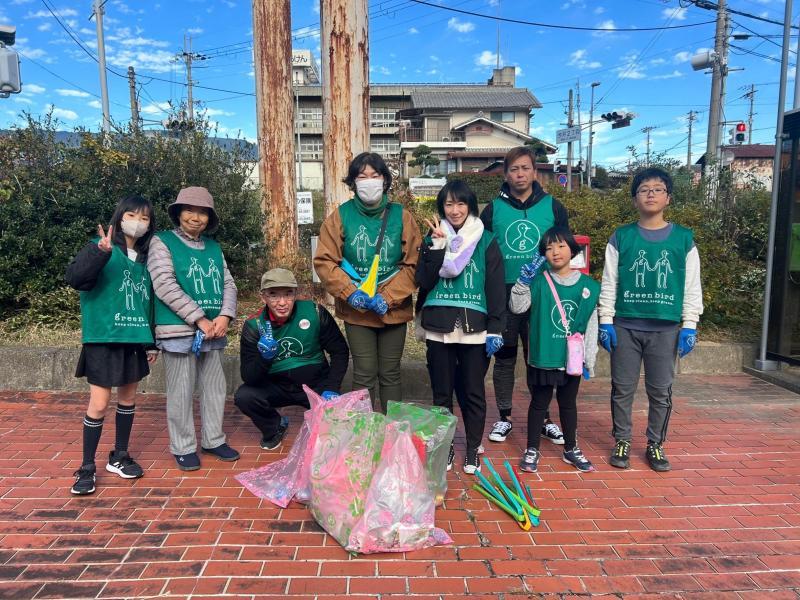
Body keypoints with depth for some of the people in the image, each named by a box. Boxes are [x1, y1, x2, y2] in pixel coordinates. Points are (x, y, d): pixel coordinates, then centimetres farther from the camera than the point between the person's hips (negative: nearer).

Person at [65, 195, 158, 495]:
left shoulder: (146, 257, 11)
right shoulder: (100, 247, -5)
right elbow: (74, 278, -21)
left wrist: (152, 342, 15)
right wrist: (100, 252, -37)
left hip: (136, 338, 5)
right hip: (104, 337, -5)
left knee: (128, 397, 14)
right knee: (99, 403, -3)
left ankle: (119, 456, 29)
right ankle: (87, 468, 12)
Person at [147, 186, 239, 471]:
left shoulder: (214, 247, 13)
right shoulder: (162, 242, -2)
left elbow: (228, 284, 10)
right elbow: (164, 285, -12)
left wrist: (225, 315, -10)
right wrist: (199, 319, -16)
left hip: (214, 330, 5)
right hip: (179, 330, -5)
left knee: (215, 387, 12)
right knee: (181, 392, 3)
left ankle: (214, 439, 26)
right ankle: (183, 447, 17)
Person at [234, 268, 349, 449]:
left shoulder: (315, 313, -15)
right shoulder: (254, 326, -13)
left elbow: (340, 351, -4)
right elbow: (248, 378, -15)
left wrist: (332, 388, -14)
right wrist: (264, 357, -36)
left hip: (316, 385, -1)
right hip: (276, 387, 2)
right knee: (243, 396, -23)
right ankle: (275, 428, 9)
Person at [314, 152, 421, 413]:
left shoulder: (401, 216, -1)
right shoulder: (340, 216, -2)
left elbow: (413, 263, -3)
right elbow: (324, 261, -4)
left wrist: (388, 297, -14)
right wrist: (350, 293, -17)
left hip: (394, 310, 1)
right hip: (356, 311, -1)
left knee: (390, 374, 12)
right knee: (364, 375, 5)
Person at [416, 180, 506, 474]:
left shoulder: (486, 242, 2)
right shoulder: (433, 239, 7)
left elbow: (496, 288, 0)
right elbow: (424, 282, -4)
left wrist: (495, 329, -6)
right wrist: (437, 246, -12)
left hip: (474, 329, -1)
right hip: (439, 328, 2)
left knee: (472, 392, 7)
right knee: (442, 392, 10)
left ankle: (473, 449, 23)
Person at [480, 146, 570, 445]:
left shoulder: (553, 207, 5)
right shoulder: (493, 209, 5)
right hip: (503, 295, 0)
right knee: (504, 357, 8)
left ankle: (543, 418, 22)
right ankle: (504, 418, 21)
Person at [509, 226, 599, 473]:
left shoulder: (588, 285, -1)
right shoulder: (538, 281, -4)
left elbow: (591, 326, 2)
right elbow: (516, 307, -9)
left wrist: (589, 360, 1)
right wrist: (523, 283, -22)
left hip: (572, 358, 2)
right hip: (543, 357, -2)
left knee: (568, 403, 18)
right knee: (539, 403, 10)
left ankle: (571, 449, 34)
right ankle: (532, 450, 23)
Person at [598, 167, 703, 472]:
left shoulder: (684, 239, 4)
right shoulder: (621, 238, 2)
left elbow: (692, 287, 5)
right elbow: (609, 283, 3)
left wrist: (689, 326, 0)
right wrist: (605, 321, -2)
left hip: (666, 328, 1)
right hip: (625, 326, 0)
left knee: (661, 391, 8)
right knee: (622, 388, 7)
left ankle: (655, 444, 24)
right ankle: (622, 441, 22)